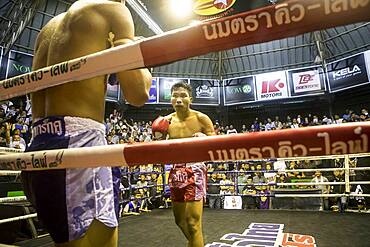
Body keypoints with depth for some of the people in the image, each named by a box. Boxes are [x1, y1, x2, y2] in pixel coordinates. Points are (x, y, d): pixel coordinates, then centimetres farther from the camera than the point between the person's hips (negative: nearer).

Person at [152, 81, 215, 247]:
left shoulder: (201, 118, -10)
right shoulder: (166, 121, 1)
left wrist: (205, 138, -26)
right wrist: (159, 138, -10)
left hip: (195, 169, -5)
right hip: (176, 170, 5)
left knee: (192, 221, -10)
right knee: (179, 219, 19)